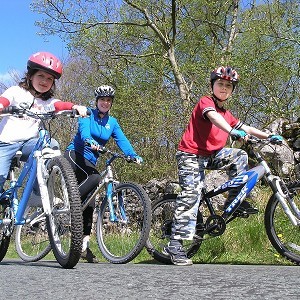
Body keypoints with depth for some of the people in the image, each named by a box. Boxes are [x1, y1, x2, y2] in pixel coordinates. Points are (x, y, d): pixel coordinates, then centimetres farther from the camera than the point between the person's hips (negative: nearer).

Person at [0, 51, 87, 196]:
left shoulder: (48, 101, 11)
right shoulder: (16, 91, 5)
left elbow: (61, 105, -8)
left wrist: (76, 107, -30)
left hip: (28, 143, 3)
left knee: (52, 145, -25)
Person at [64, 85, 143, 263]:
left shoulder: (112, 122, 11)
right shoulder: (88, 114, -3)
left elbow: (122, 140, -1)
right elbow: (84, 129, -23)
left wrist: (134, 155, -20)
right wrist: (89, 141, -46)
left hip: (90, 161, 6)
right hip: (75, 154, -5)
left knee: (89, 202, -1)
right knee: (94, 178, -34)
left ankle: (84, 244, 2)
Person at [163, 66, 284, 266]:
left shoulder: (227, 114, 16)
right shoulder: (206, 102, -9)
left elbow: (244, 128, 18)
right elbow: (213, 116, -30)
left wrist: (268, 136, 8)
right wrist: (232, 131, -47)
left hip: (211, 155, 8)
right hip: (191, 154, -8)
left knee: (240, 156, -7)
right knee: (191, 195, -17)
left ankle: (235, 200, 2)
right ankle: (174, 245, -18)